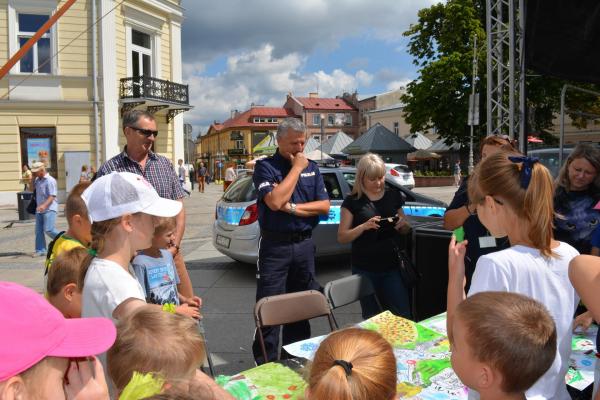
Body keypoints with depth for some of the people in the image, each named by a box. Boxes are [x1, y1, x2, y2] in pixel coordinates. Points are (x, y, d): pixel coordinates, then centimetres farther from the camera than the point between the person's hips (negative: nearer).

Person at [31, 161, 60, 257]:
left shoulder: (50, 180, -13)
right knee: (38, 230, 6)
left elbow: (52, 196, -18)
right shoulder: (37, 180, 12)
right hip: (39, 209, 8)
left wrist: (44, 205, -33)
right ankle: (40, 250, 12)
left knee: (48, 229, -15)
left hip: (49, 209, -8)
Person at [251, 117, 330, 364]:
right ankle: (265, 366, 12)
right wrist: (296, 167, -13)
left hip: (304, 244, 5)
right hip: (275, 246, -5)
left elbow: (324, 206, 3)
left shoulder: (311, 168, 10)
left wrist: (293, 208, -11)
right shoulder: (266, 167, -5)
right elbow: (275, 201, -22)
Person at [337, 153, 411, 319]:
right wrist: (364, 226, -19)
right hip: (365, 270, -2)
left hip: (392, 267, 2)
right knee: (372, 318, 6)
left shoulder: (393, 196, 7)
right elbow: (342, 237, -4)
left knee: (403, 316, 0)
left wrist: (403, 224, -5)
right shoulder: (353, 201, -3)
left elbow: (405, 230, 18)